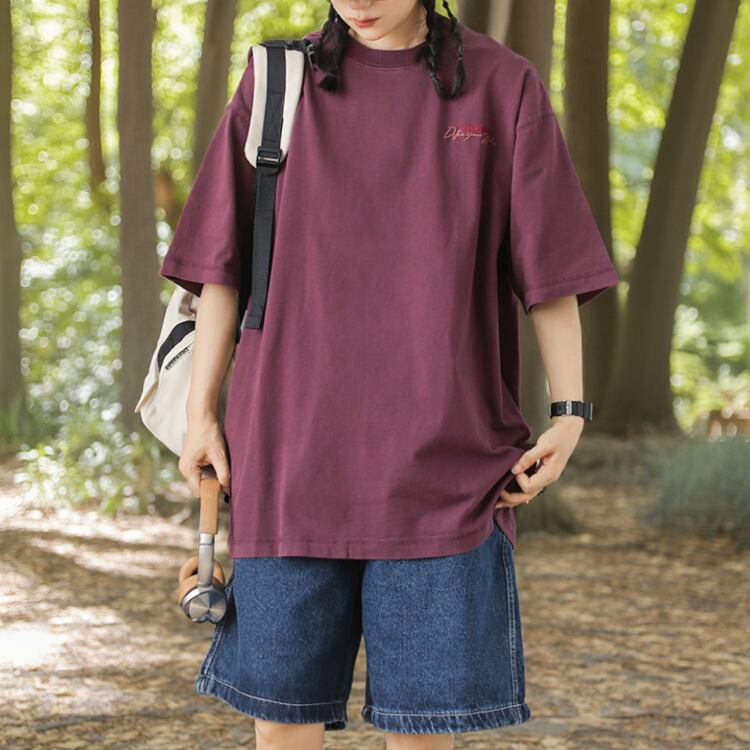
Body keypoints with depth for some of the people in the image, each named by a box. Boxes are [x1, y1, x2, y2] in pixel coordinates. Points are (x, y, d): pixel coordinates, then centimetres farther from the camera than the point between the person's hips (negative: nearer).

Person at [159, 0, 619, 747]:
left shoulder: (504, 87, 2)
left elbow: (552, 268, 2)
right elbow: (222, 264, 6)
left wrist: (569, 414, -8)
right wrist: (200, 414, 0)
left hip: (442, 458, -1)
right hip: (294, 447, 1)